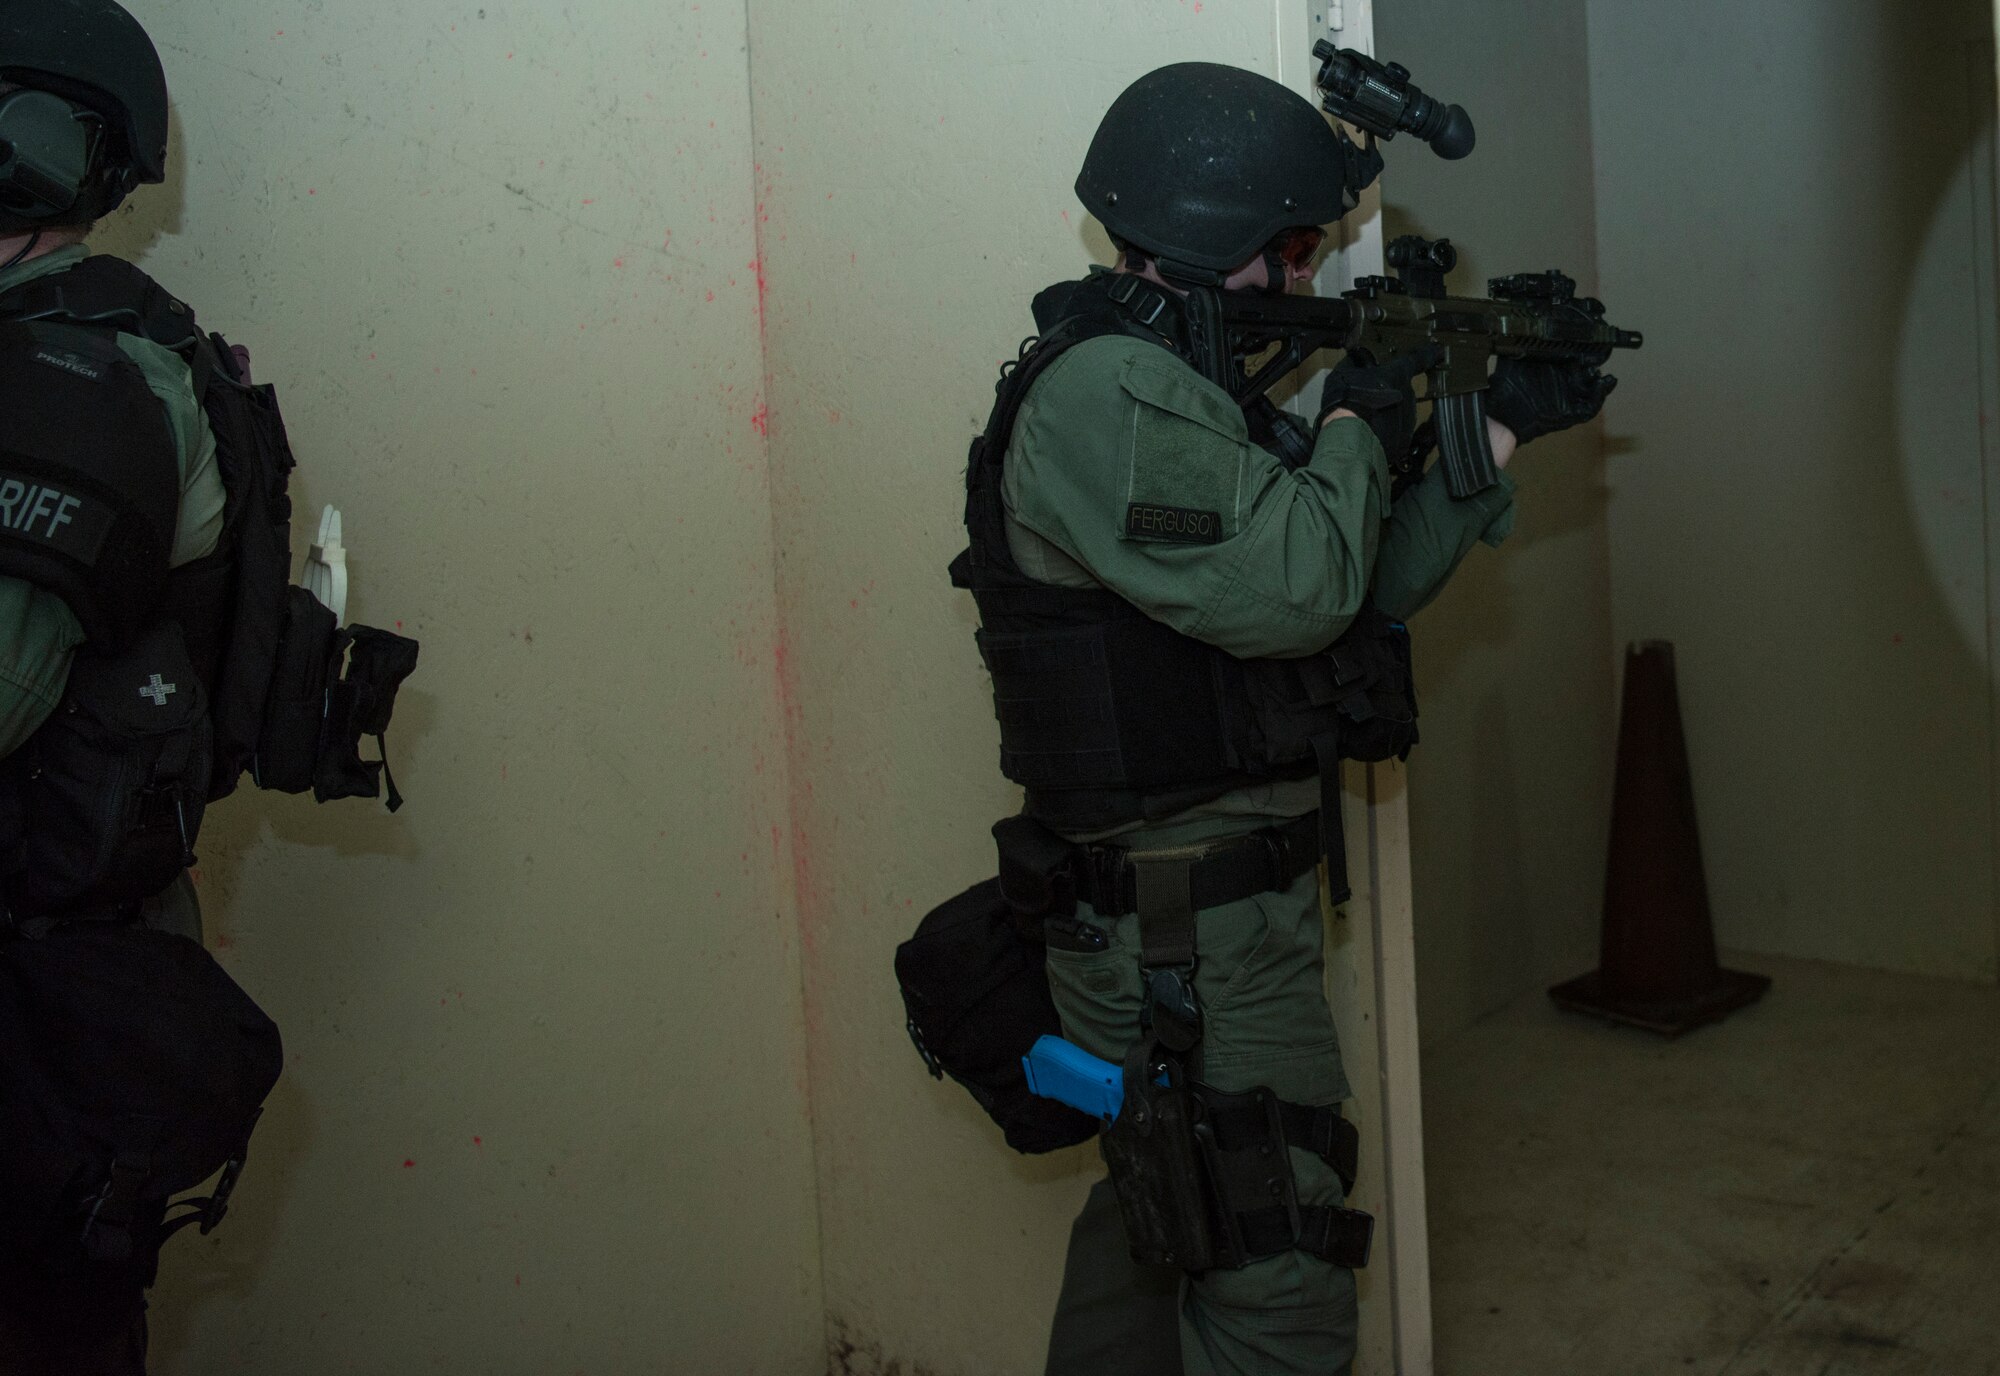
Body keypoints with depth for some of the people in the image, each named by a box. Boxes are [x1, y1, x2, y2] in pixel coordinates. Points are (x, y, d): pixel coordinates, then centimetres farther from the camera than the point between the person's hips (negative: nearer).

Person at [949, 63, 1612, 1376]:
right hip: (1197, 934, -10)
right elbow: (1289, 590, -27)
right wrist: (1359, 422, -11)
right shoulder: (1104, 391, -17)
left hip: (1157, 921, 10)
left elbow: (1375, 583, 17)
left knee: (1151, 1227, 22)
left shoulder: (1185, 389, 14)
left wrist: (1500, 429, 16)